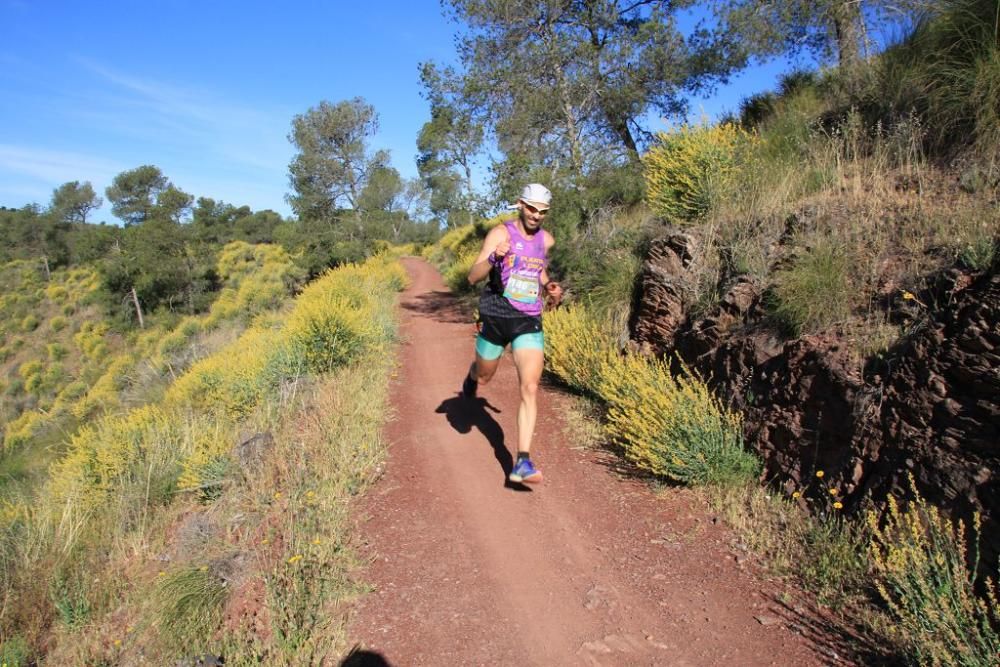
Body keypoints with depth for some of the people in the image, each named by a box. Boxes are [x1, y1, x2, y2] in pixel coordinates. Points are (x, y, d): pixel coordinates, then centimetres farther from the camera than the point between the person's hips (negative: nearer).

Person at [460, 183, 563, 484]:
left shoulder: (547, 240, 4)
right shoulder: (500, 233, -9)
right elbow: (473, 277, -16)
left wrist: (549, 287, 6)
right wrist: (494, 257, -34)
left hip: (529, 323, 2)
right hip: (496, 319, -2)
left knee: (530, 388, -14)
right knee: (483, 378, 20)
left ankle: (522, 463, -13)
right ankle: (471, 378, 61)